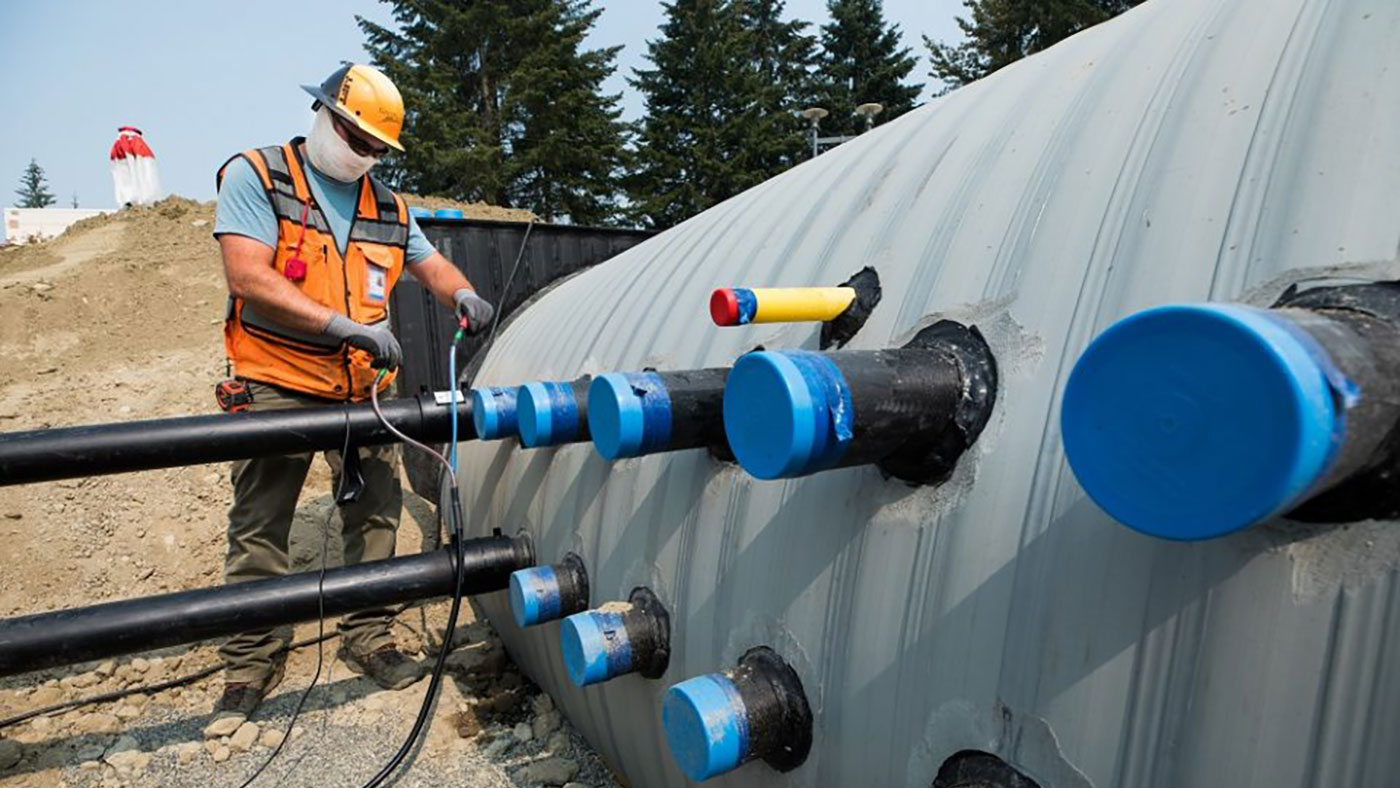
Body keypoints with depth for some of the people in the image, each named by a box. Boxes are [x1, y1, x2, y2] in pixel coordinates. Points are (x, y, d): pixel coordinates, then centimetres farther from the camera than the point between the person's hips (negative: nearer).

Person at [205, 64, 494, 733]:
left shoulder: (387, 207, 12)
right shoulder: (255, 177, -4)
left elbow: (430, 264, 19)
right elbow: (248, 278, -16)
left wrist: (462, 293, -7)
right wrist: (346, 325, -24)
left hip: (362, 390, 4)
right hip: (276, 388, -4)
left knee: (375, 515, 6)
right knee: (258, 529, 4)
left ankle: (368, 640, 22)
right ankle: (251, 664, 18)